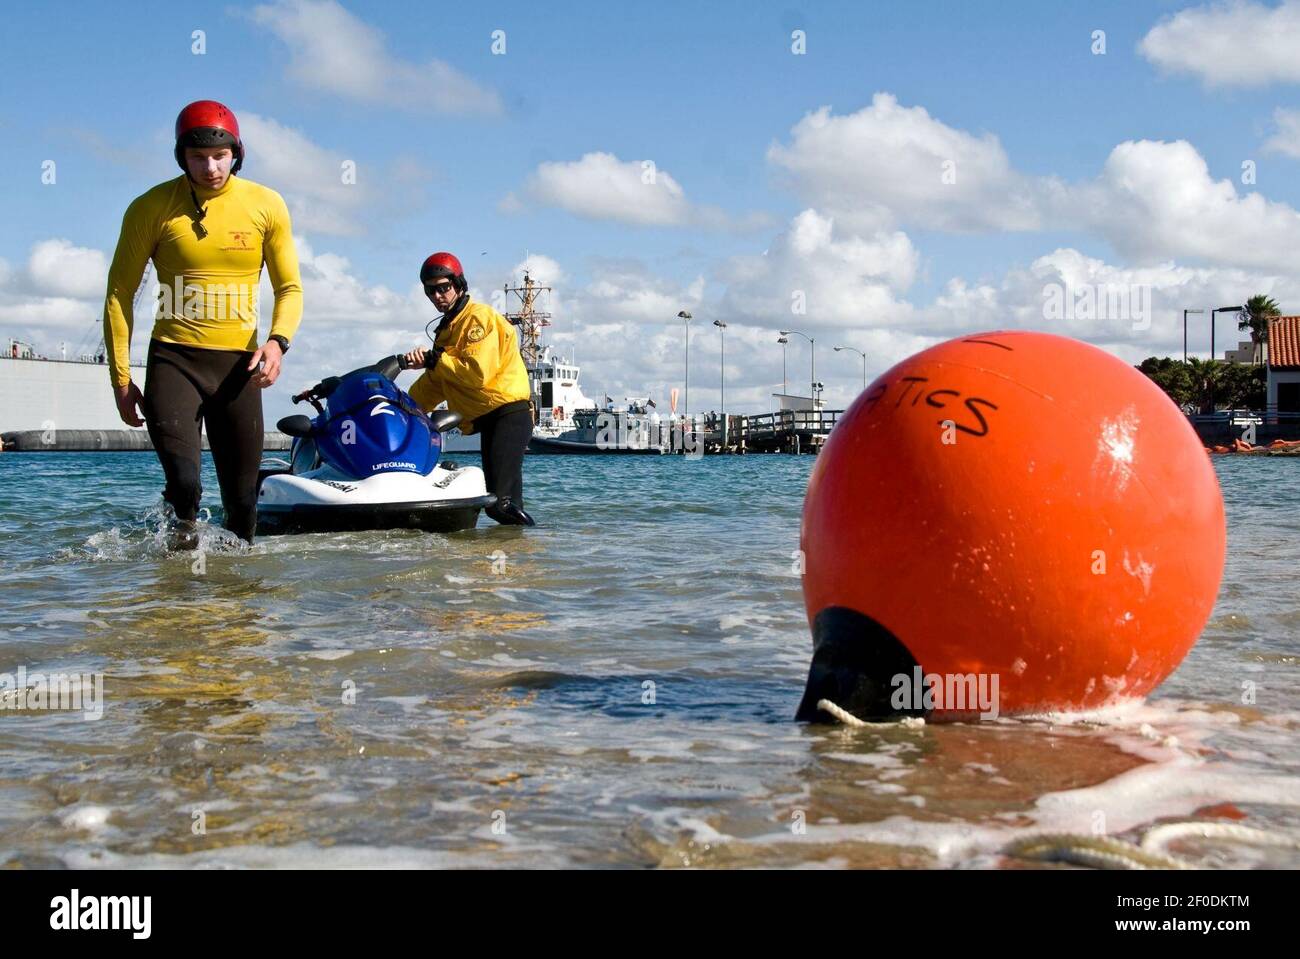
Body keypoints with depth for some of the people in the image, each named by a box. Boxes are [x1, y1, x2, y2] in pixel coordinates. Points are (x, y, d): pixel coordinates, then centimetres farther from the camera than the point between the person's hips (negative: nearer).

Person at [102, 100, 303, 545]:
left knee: (242, 498, 6)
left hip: (238, 362, 2)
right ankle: (181, 539, 7)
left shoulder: (266, 205, 2)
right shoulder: (151, 208, -2)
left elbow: (289, 288, 8)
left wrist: (278, 341, -13)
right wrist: (121, 379, -1)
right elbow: (120, 294, 4)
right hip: (174, 358, -2)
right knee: (184, 483, -20)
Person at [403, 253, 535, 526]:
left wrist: (433, 359, -10)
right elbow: (433, 385, 25)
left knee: (501, 504, -23)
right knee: (497, 502, 1)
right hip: (484, 419, 9)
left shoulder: (479, 316, -5)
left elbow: (478, 372, -17)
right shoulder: (447, 329, 23)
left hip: (509, 413, -9)